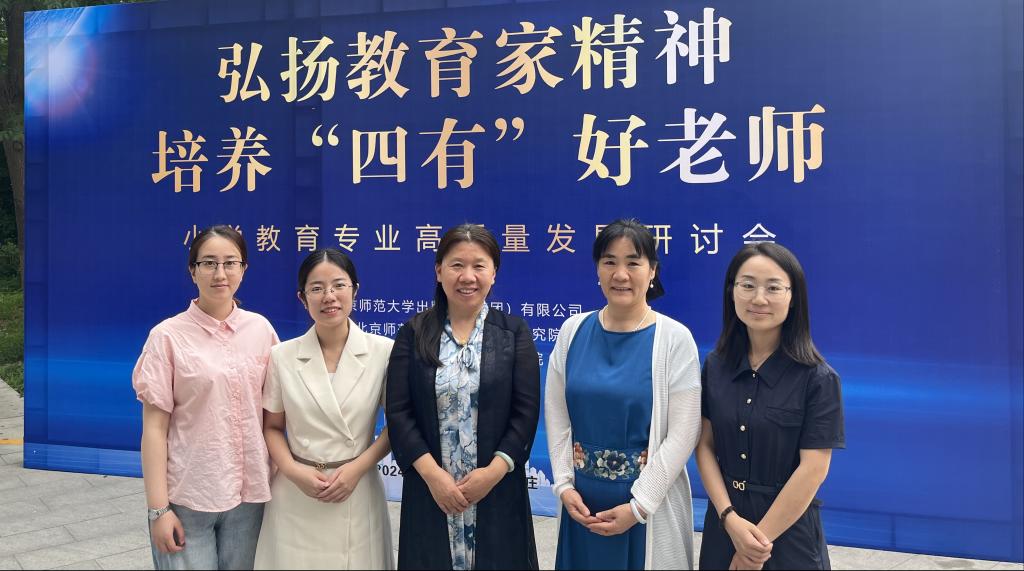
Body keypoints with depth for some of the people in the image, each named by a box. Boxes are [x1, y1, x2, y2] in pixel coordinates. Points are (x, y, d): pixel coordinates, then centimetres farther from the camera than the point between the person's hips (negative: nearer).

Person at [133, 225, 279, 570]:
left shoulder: (260, 328, 3)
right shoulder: (168, 336, -6)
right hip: (187, 496, -3)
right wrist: (159, 508, -9)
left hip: (250, 493, 3)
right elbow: (154, 428, -6)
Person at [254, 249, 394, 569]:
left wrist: (358, 468, -11)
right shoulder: (282, 356, -1)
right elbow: (272, 427, 7)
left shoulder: (384, 351, -6)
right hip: (296, 495, 1)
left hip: (358, 492, -1)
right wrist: (294, 472, -9)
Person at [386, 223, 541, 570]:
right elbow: (398, 411, -3)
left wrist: (493, 471, -14)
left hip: (498, 490, 0)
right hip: (429, 489, 1)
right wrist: (432, 473, -12)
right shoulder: (414, 334, 3)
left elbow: (526, 410, -4)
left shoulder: (514, 333, 3)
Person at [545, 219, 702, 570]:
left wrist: (638, 506, -14)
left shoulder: (674, 339, -10)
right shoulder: (573, 330, 1)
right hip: (582, 500, 3)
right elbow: (556, 416, 4)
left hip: (650, 504, -3)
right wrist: (564, 485, -4)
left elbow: (682, 434, -12)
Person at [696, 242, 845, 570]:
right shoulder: (715, 367, -1)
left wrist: (761, 538, -14)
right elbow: (705, 446, -1)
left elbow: (813, 469, -15)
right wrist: (730, 518, -14)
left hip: (788, 533, -3)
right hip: (723, 527, 3)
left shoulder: (818, 379, -13)